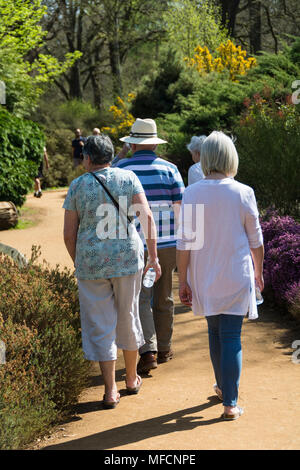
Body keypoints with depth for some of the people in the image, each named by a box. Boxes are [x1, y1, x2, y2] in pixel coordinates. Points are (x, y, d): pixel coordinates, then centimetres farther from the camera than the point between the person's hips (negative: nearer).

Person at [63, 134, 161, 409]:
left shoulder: (78, 185, 0)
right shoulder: (128, 178, 0)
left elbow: (69, 233, 1)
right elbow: (146, 217, -9)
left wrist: (78, 263, 15)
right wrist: (153, 256, -4)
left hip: (90, 262, -1)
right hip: (127, 258, 1)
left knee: (100, 325, 7)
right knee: (128, 317, 17)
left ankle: (111, 391, 7)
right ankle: (132, 378, 32)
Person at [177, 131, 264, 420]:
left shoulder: (191, 194, -8)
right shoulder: (243, 193, -10)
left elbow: (184, 242, -6)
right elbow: (255, 239, -1)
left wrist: (182, 281, 1)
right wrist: (258, 272, 14)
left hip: (204, 277, 2)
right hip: (236, 276, -2)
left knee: (214, 332, 19)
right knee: (231, 337, 2)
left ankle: (222, 387, 35)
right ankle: (230, 403, 0)